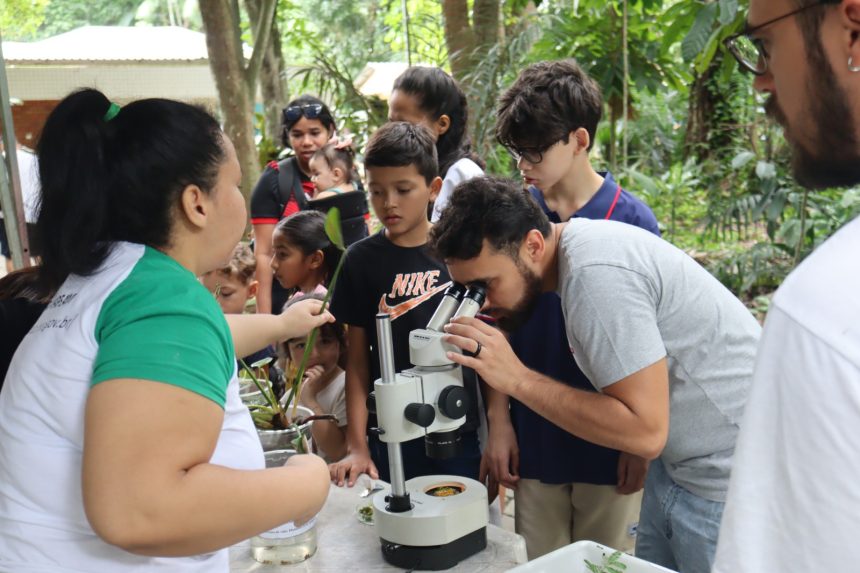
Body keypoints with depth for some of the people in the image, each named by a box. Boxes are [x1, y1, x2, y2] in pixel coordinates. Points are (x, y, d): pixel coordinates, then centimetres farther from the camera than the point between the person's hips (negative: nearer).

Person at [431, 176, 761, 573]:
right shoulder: (575, 242, 1)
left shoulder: (595, 274, -27)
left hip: (729, 475, -9)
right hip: (680, 461, 9)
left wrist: (517, 379, -27)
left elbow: (645, 430, -28)